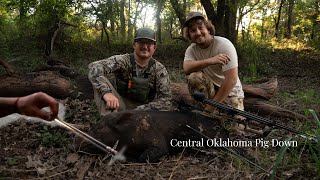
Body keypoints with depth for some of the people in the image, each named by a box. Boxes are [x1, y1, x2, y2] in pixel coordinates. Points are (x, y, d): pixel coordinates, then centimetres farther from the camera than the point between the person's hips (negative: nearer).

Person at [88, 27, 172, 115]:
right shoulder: (123, 61, -11)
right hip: (119, 106, 0)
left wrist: (138, 111, -27)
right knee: (102, 77, -20)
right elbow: (94, 67, -26)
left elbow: (165, 101, -14)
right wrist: (106, 92, -45)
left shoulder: (160, 70, -8)